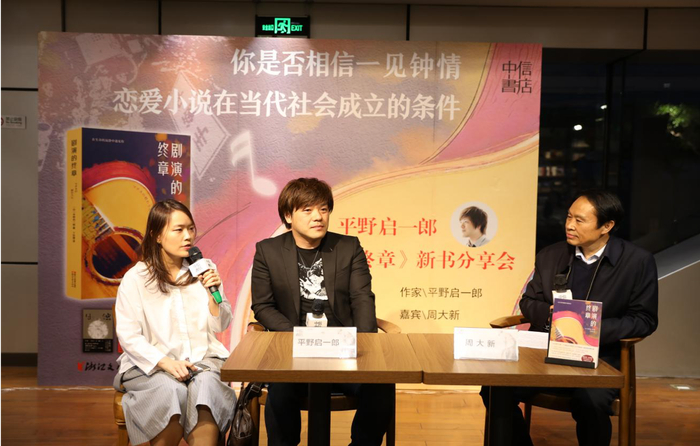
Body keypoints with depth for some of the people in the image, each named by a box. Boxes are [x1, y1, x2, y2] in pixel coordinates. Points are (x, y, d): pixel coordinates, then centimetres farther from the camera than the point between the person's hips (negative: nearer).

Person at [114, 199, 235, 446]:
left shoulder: (203, 271, 9)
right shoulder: (136, 278, 1)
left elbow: (219, 326, 10)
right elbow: (128, 336, -3)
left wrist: (213, 294, -8)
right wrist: (165, 363, -17)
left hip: (202, 359, 2)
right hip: (151, 364, -1)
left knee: (206, 385, -31)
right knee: (171, 391, -32)